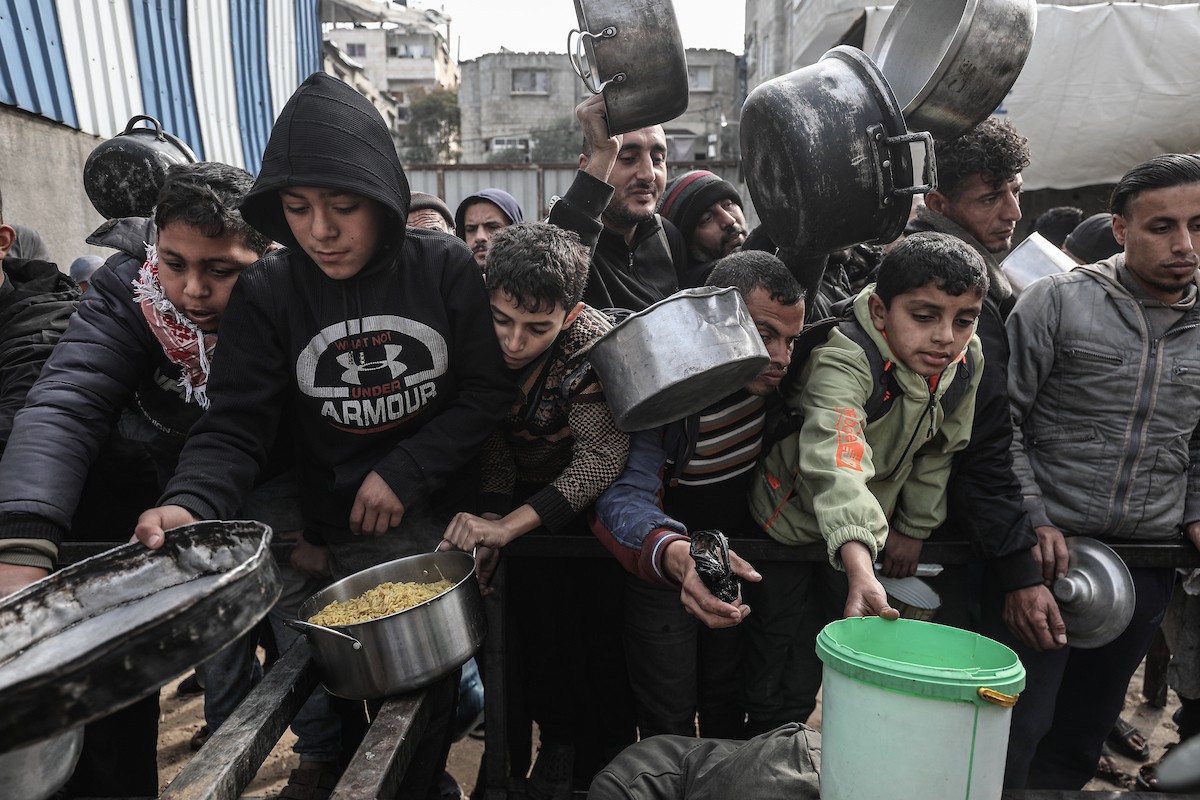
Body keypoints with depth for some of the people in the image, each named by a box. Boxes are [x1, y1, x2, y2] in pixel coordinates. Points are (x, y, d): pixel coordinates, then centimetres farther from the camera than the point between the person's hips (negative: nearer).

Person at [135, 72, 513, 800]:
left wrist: (404, 475, -16)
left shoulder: (447, 269, -11)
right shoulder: (268, 293, -9)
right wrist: (189, 504, -30)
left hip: (449, 505, 0)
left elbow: (489, 390, -10)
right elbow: (237, 425, -11)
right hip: (346, 530, 0)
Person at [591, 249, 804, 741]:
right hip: (661, 566, -5)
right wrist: (676, 554, -61)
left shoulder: (768, 374, -15)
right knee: (669, 719, 5)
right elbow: (624, 493, -39)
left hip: (738, 553, 5)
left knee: (727, 699, 21)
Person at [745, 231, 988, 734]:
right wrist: (860, 568, -63)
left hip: (872, 529, 6)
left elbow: (938, 451, 3)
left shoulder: (968, 362, -12)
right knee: (778, 689, 5)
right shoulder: (842, 361, -33)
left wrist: (914, 530, 5)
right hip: (792, 529, -6)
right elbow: (836, 461, -51)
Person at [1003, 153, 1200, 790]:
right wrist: (1033, 518, -13)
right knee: (1020, 721, 1)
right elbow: (1001, 419, -8)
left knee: (1089, 721, 17)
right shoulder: (1057, 301, -6)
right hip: (1050, 546, -4)